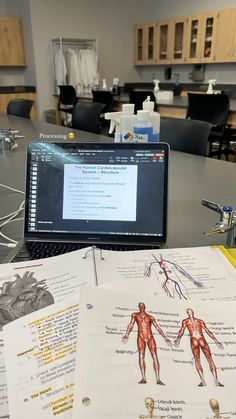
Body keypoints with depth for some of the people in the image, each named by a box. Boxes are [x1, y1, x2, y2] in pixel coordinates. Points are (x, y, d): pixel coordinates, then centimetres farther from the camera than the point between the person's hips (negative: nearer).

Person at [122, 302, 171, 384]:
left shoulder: (150, 317, 16)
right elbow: (131, 325, -2)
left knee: (155, 357, -8)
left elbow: (158, 328, 12)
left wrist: (165, 338, 4)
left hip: (150, 337, 1)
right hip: (141, 338, -1)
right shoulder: (135, 315, 12)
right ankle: (143, 378, -11)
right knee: (141, 356, -12)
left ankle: (158, 379, -9)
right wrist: (126, 335, -19)